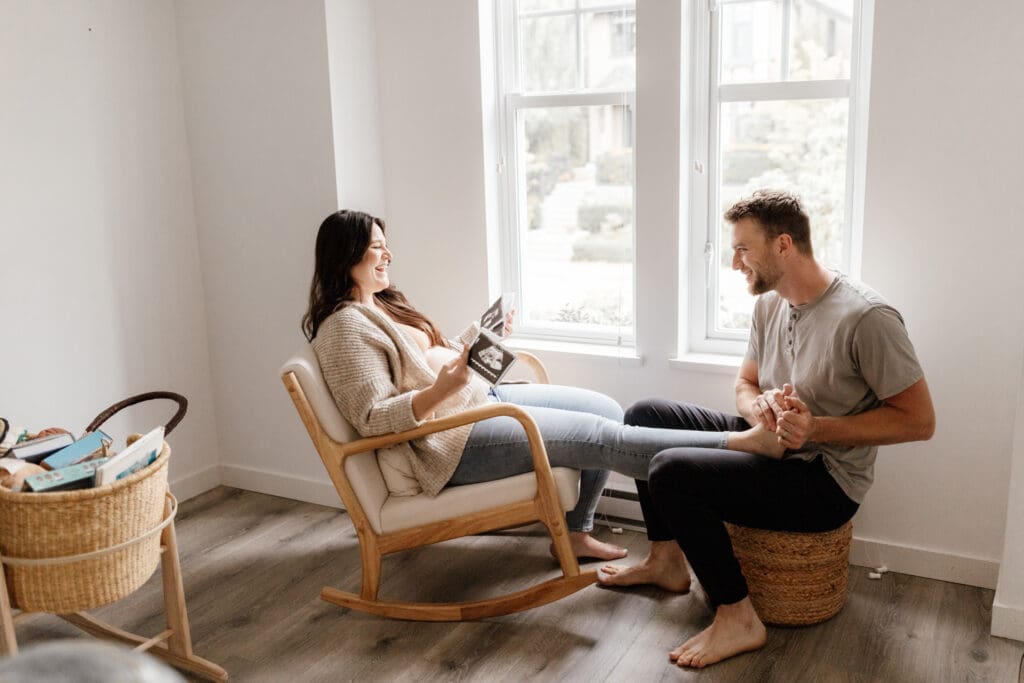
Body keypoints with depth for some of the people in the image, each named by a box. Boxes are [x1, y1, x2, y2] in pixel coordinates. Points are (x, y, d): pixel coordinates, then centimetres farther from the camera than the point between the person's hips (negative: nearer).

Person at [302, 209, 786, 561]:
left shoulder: (383, 304, 15)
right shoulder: (346, 326, -14)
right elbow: (372, 418, -20)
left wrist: (479, 339, 11)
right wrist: (441, 390, -33)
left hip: (481, 399, 10)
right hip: (451, 441, -10)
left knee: (605, 409, 6)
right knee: (596, 435, -17)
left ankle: (576, 533, 16)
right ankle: (742, 443, -14)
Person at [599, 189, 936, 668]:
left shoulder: (866, 317, -23)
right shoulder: (770, 303, 3)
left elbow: (919, 419, -19)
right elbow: (745, 383, 13)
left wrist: (816, 428, -26)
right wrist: (760, 407, -12)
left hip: (823, 480, -9)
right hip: (770, 445, 9)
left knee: (672, 471, -27)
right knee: (644, 416, 7)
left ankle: (737, 618, -12)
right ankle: (667, 559, 16)